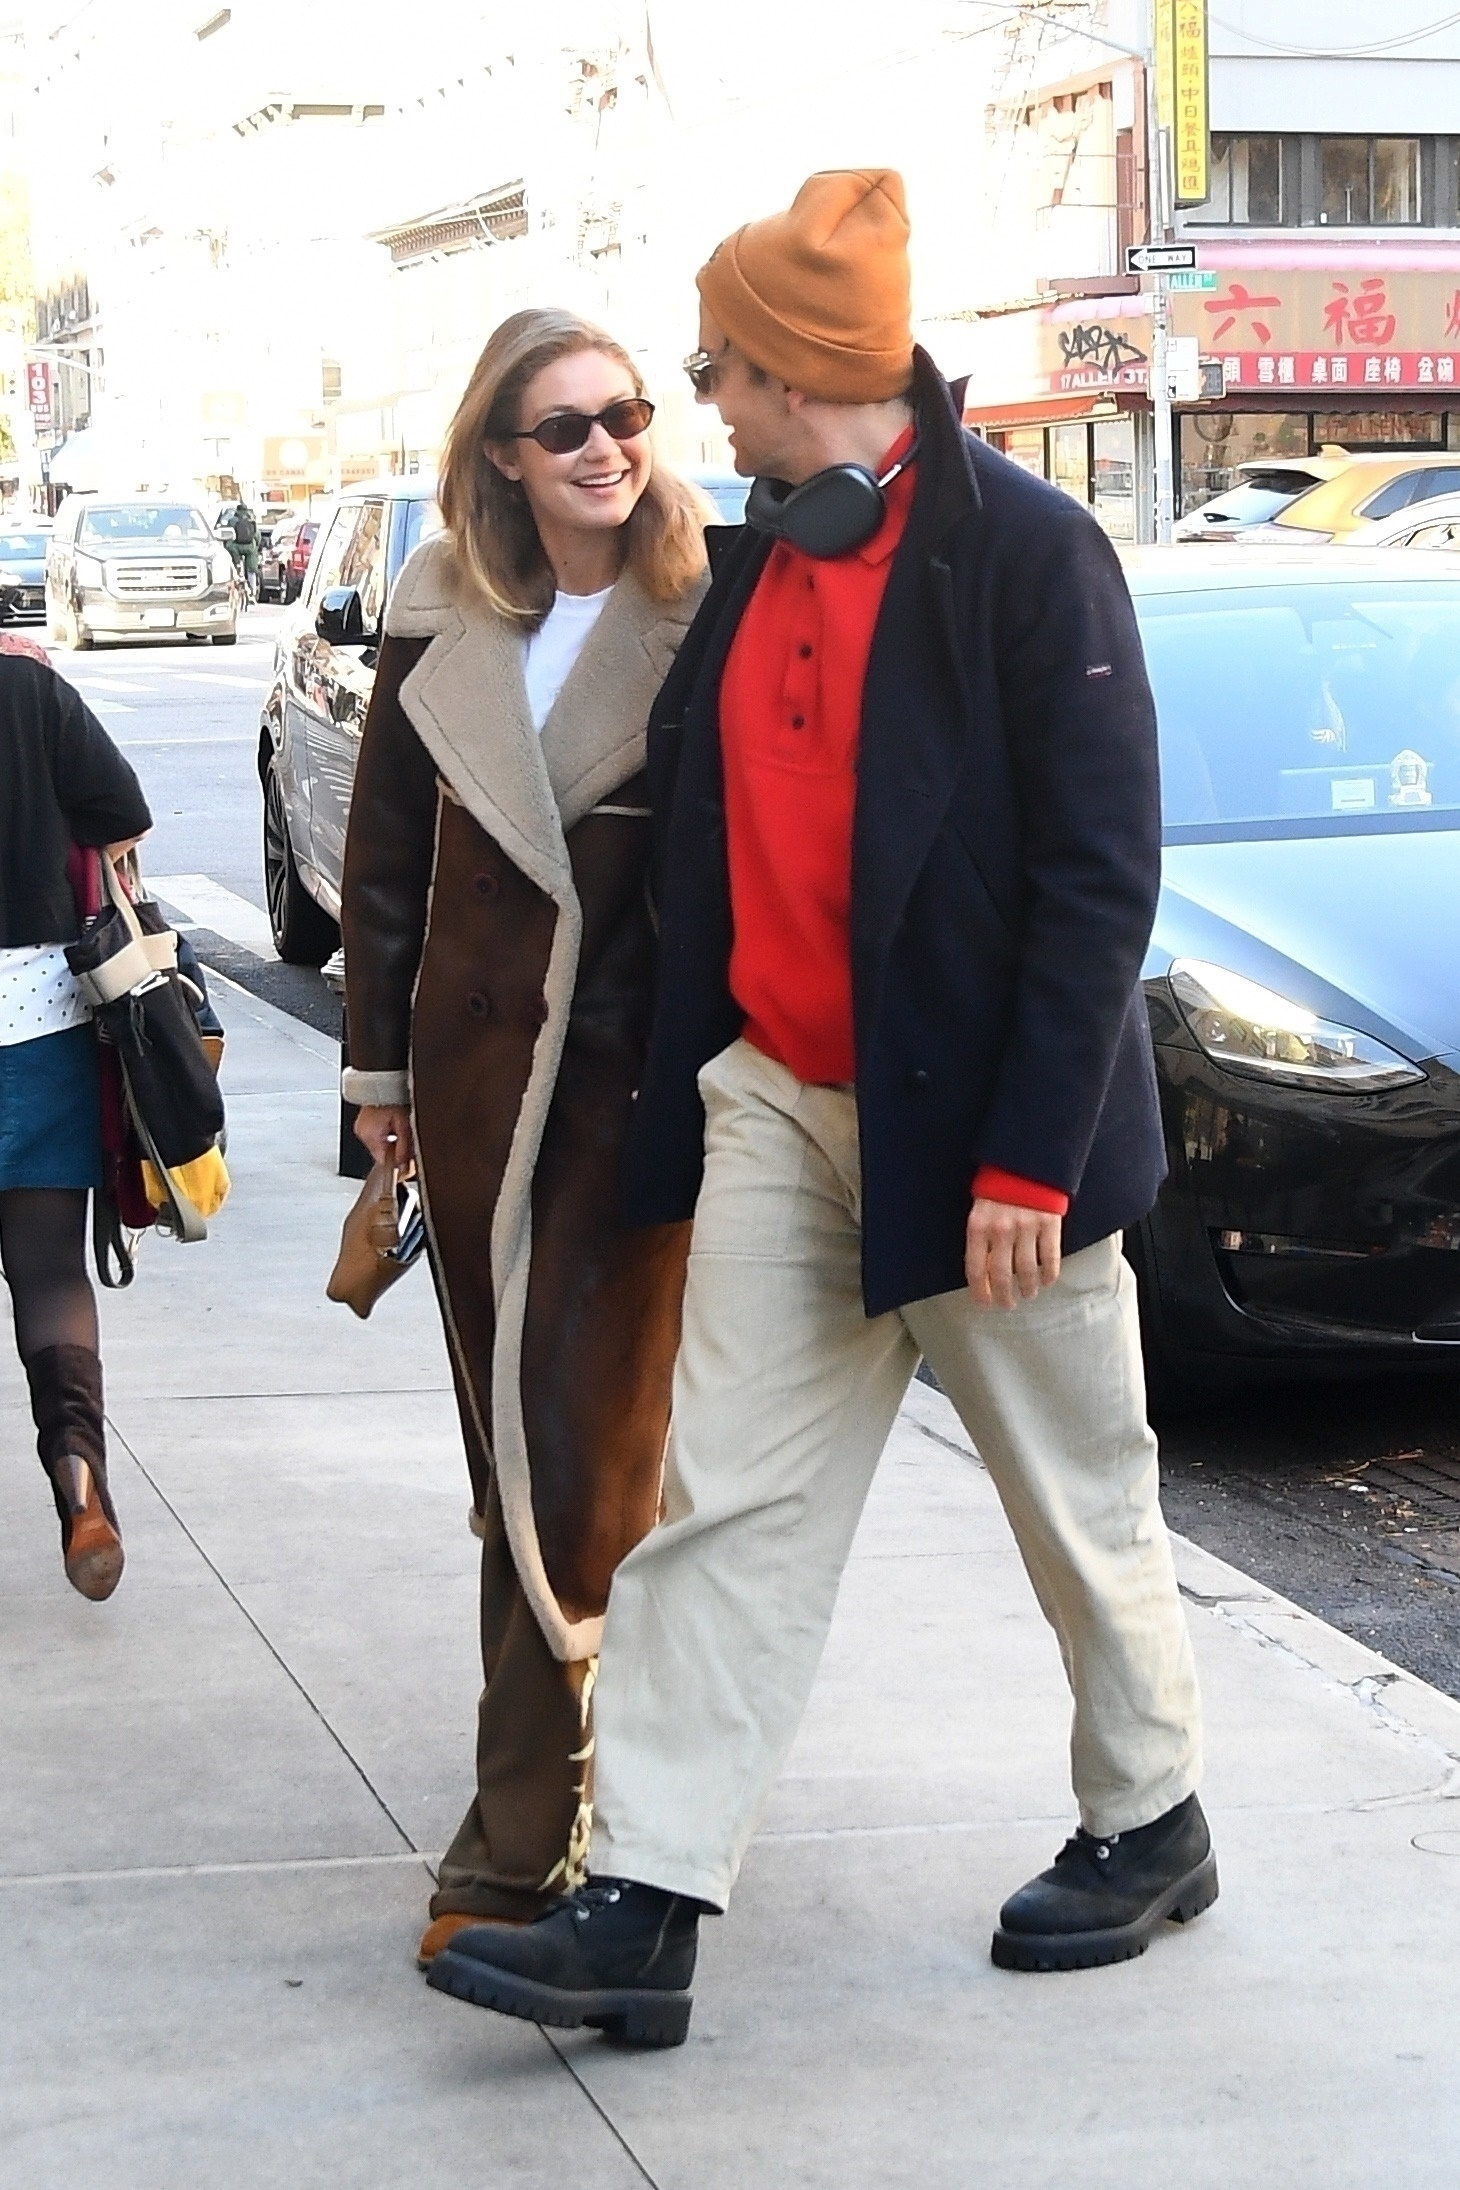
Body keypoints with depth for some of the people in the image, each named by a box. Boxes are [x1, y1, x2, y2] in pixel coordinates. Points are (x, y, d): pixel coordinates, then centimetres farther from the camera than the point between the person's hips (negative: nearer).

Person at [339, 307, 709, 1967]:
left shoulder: (707, 616, -6)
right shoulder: (444, 623, 7)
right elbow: (387, 854, 14)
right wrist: (380, 1064, 14)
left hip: (644, 1073, -5)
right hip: (477, 1062, 5)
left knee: (582, 1435, -7)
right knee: (509, 1434, 12)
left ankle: (518, 1835, -4)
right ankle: (577, 1725, 27)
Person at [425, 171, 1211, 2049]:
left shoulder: (1022, 550, -13)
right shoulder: (756, 572, 9)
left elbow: (1101, 873, -16)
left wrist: (1029, 1157, -19)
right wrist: (694, 1092, 14)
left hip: (969, 1116, -6)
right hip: (776, 1109, 6)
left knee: (1079, 1501, 10)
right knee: (727, 1503, 2)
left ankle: (1150, 1825, 31)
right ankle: (642, 1911, 3)